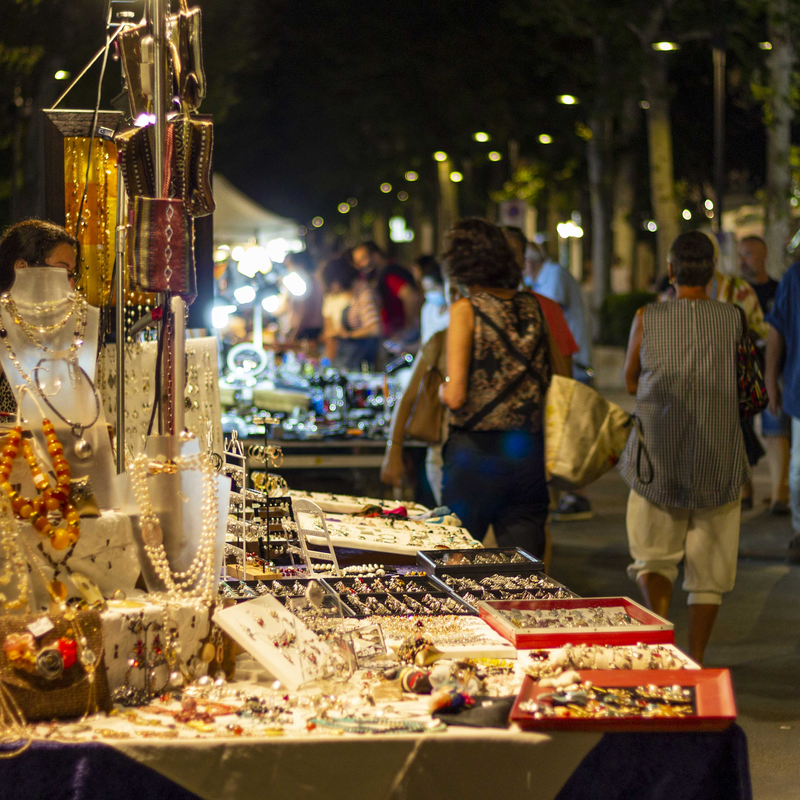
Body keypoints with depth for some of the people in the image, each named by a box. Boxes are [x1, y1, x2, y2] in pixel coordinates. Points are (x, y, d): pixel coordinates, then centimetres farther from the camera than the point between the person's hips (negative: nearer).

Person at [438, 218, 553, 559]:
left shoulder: (466, 310, -8)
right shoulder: (533, 307, 7)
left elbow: (455, 397, -14)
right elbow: (548, 380, 14)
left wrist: (443, 389, 7)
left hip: (476, 452, -5)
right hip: (528, 453, 5)